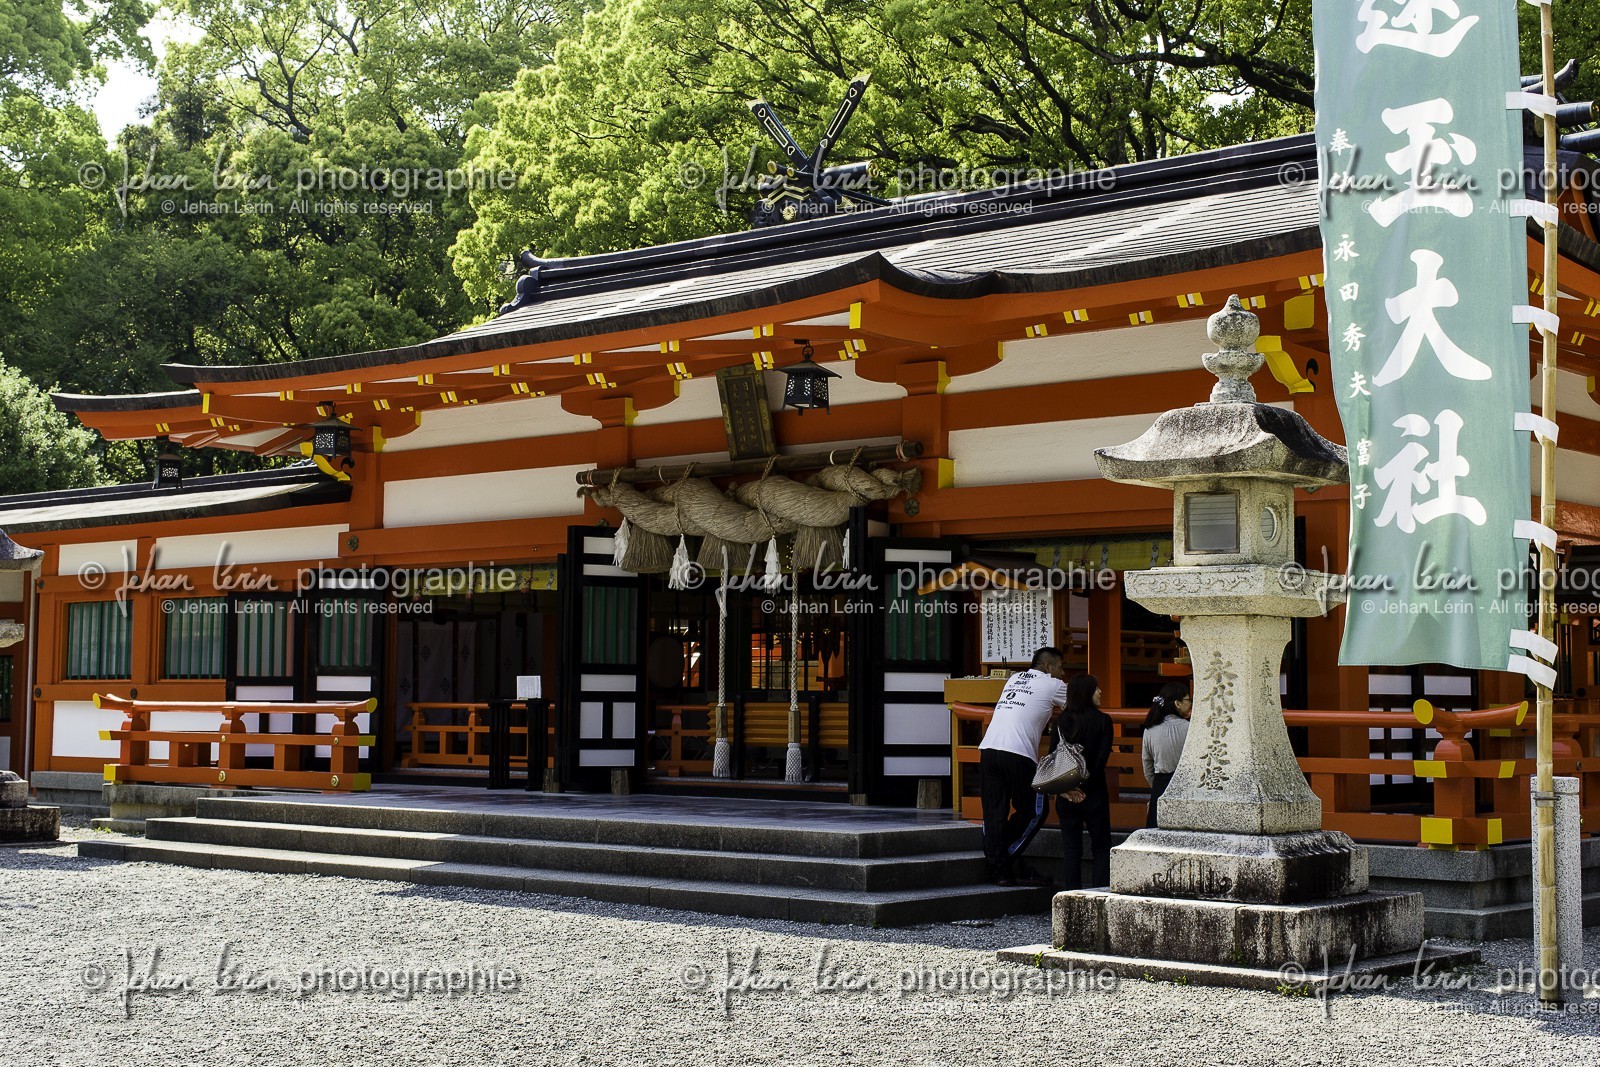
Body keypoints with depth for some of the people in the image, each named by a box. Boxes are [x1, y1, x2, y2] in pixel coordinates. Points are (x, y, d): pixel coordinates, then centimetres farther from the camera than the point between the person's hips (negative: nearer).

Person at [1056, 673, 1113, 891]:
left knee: (1070, 848, 7)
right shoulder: (1102, 720, -7)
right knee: (1101, 847, 8)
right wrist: (1085, 788, -7)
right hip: (1094, 795, -3)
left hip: (1066, 796, 3)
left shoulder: (1063, 720, 1)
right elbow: (1101, 759, -12)